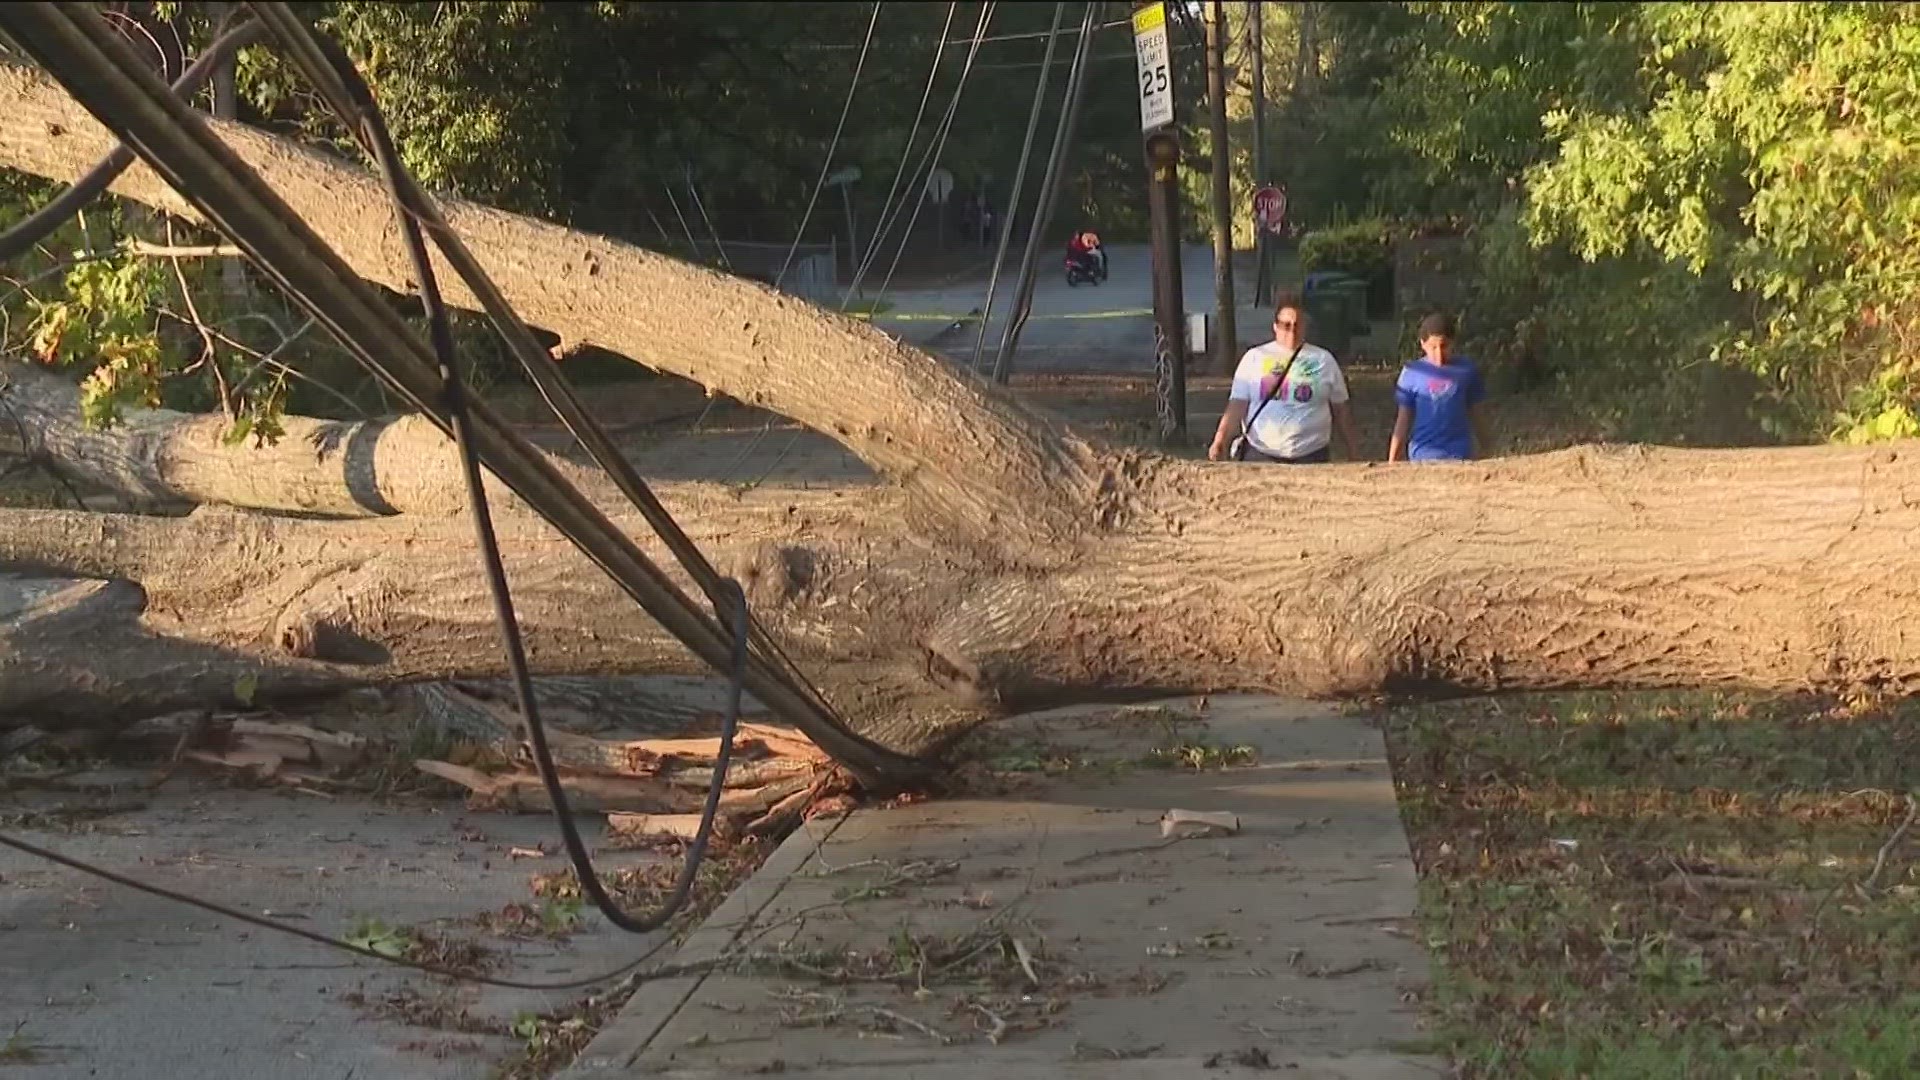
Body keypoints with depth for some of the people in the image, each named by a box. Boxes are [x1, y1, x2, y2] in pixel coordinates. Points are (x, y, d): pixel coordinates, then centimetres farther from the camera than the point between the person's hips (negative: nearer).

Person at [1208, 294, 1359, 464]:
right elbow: (1237, 406, 1)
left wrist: (1353, 453, 13)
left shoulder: (1324, 360, 10)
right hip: (1260, 456, -1)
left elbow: (1341, 409, 14)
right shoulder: (1254, 358, 7)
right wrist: (1220, 440, -13)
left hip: (1312, 457, 1)